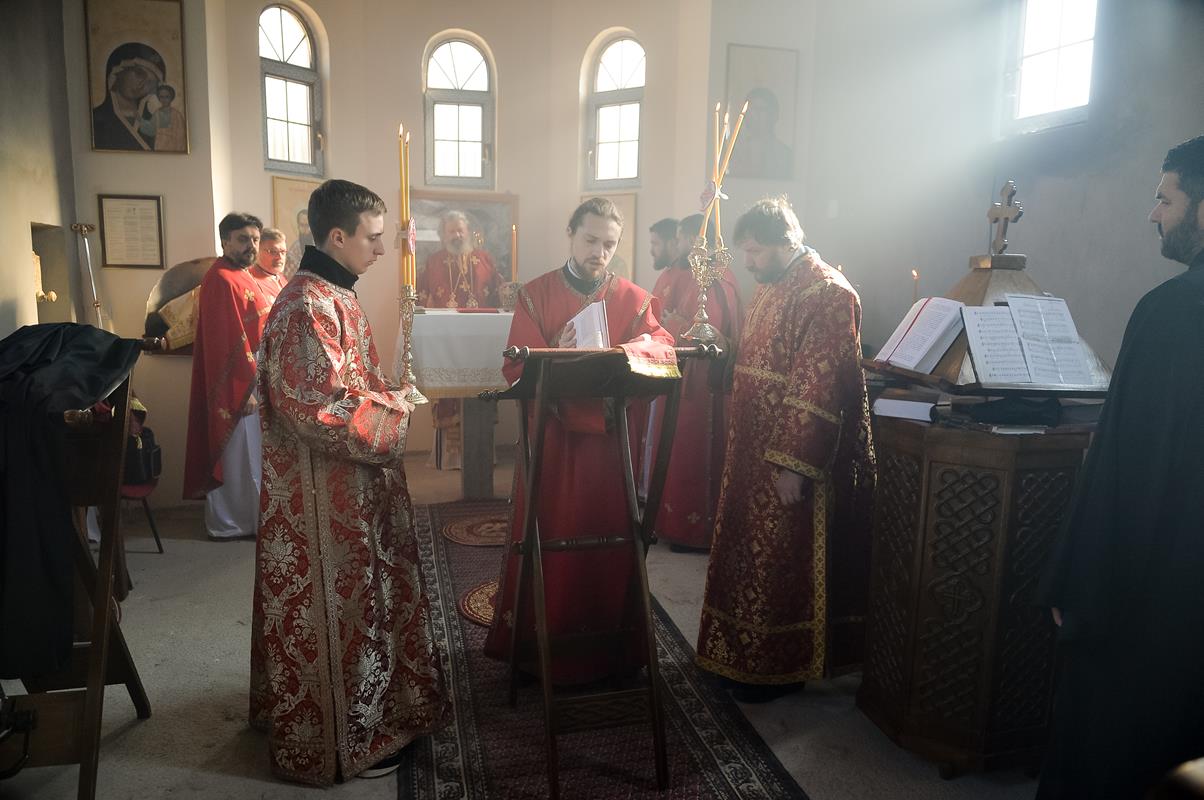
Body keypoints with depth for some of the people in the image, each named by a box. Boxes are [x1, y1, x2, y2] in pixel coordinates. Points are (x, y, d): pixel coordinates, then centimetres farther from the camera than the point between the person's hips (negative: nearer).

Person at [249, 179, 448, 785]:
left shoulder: (336, 296, 11)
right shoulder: (306, 307, -22)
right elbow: (322, 411, -26)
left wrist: (389, 395, 5)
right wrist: (393, 415, -15)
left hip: (353, 485, 10)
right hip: (324, 494, -10)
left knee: (361, 600, 21)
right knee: (337, 609, 4)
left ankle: (366, 710, 39)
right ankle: (342, 742, 22)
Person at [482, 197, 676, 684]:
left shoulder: (635, 299, 7)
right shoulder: (535, 295, 3)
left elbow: (664, 348, -7)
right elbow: (516, 367, -4)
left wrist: (623, 353, -27)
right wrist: (557, 356, -23)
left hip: (612, 439, 1)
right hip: (552, 438, -1)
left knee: (609, 541, 7)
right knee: (545, 539, 5)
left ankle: (611, 647, 24)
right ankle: (537, 641, 22)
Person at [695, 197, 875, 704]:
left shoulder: (827, 295, -18)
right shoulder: (770, 289, 12)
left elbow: (819, 390, -23)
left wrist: (794, 465, -24)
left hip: (791, 461, -9)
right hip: (754, 453, 9)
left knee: (780, 563, 3)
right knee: (750, 555, 17)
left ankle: (778, 668, 20)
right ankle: (744, 653, 33)